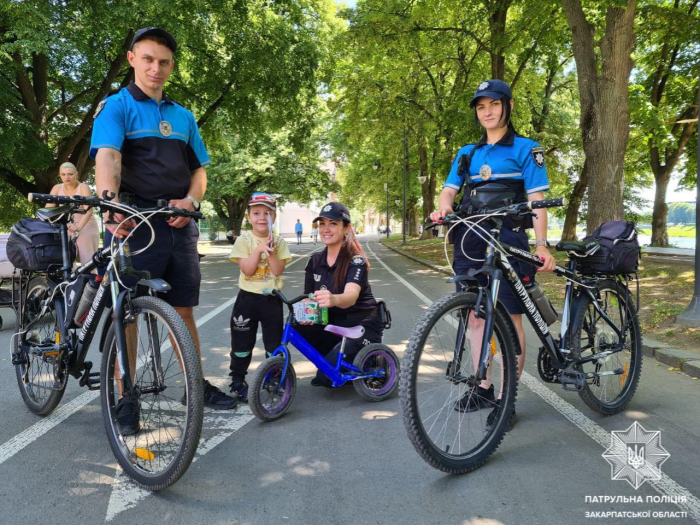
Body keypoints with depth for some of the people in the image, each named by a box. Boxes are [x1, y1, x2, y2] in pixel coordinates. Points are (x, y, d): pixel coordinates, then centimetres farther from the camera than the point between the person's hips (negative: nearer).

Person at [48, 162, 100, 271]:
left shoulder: (83, 187, -10)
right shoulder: (57, 188, 3)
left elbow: (88, 210, -25)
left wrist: (79, 226, -41)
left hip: (86, 228, -4)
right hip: (67, 229, 4)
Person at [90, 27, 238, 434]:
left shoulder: (183, 117, 17)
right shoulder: (116, 106, 0)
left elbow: (200, 169, 16)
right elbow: (107, 157, -17)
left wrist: (190, 200, -7)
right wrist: (110, 204, -36)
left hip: (178, 225, 5)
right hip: (133, 223, -4)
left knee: (184, 310, 11)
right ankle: (126, 399, 13)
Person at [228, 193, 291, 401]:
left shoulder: (278, 242, 1)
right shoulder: (244, 240, -4)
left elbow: (278, 270, -9)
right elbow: (247, 269, -14)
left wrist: (270, 251, -21)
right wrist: (259, 249, -21)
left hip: (272, 299, 1)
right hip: (248, 298, -1)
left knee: (275, 343, 8)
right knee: (242, 343, 6)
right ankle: (238, 381, 21)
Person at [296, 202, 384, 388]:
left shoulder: (356, 260, -17)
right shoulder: (315, 260, 2)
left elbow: (351, 296, -36)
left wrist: (333, 299, -60)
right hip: (332, 323, 6)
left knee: (326, 378, -22)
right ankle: (332, 363, 5)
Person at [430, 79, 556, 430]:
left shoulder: (525, 149, 4)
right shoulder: (467, 153, 19)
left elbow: (536, 200, -4)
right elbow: (449, 189, 9)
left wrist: (541, 244, -16)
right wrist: (443, 207, -16)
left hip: (507, 241, -5)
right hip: (470, 241, 5)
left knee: (509, 321, -3)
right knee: (476, 315, 9)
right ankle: (483, 388, 22)